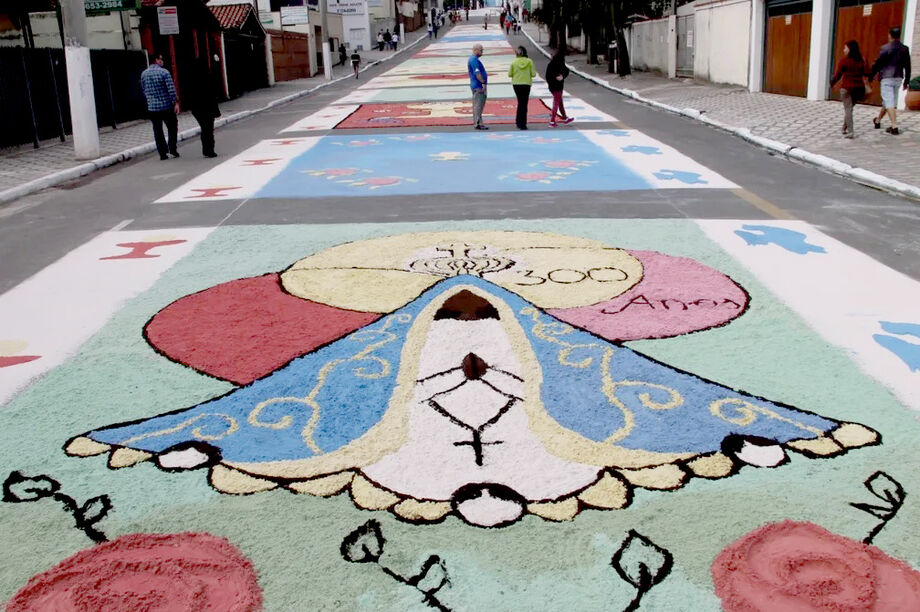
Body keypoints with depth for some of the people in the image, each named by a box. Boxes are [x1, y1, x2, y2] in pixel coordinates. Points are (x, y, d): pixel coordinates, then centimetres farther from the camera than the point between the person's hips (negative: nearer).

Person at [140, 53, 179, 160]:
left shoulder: (144, 74, 6)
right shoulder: (164, 72, -9)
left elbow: (143, 90, 13)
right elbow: (171, 89, -14)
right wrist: (175, 102, -11)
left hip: (152, 107, 4)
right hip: (166, 106, -4)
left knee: (157, 130, 8)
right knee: (172, 127, 11)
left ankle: (162, 153, 6)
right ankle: (172, 149, 4)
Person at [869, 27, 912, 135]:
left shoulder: (885, 48, -10)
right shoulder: (905, 49, 6)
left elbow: (877, 64, -9)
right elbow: (907, 67, 9)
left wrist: (870, 77, 1)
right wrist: (906, 81, 17)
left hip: (886, 78, -6)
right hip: (898, 78, 6)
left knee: (889, 102, -7)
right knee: (888, 101, 20)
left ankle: (894, 127, -15)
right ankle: (878, 121, 38)